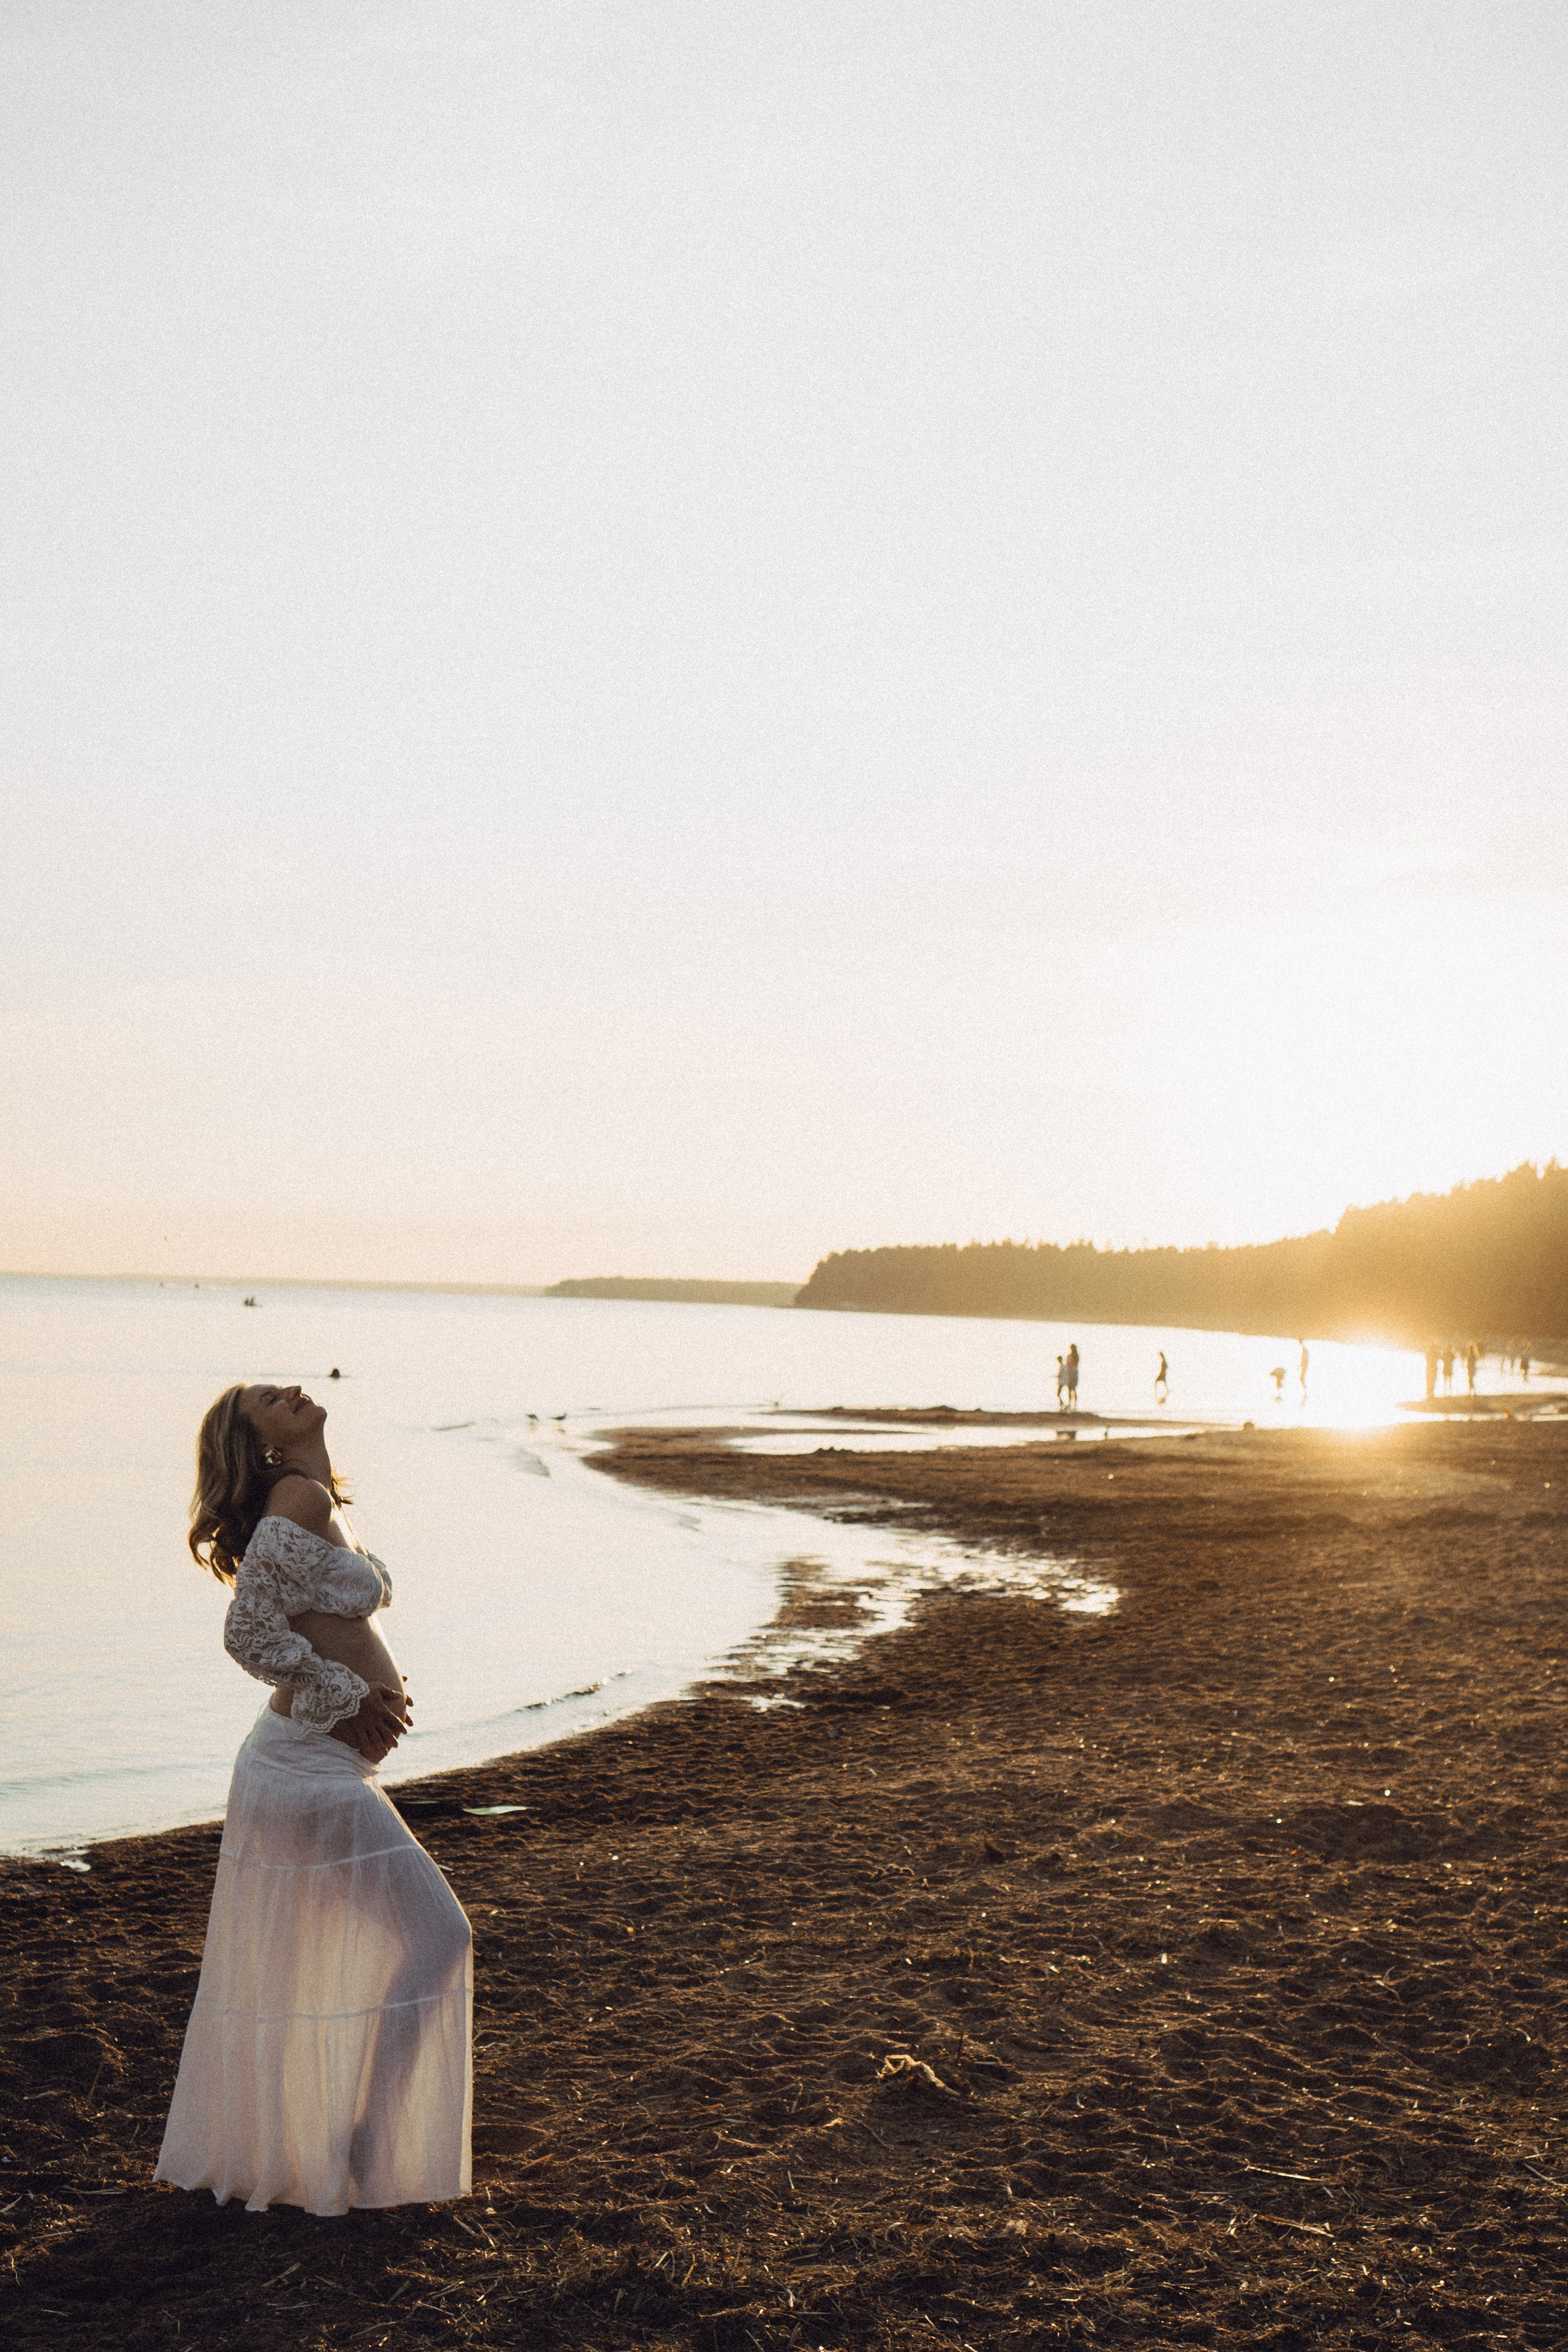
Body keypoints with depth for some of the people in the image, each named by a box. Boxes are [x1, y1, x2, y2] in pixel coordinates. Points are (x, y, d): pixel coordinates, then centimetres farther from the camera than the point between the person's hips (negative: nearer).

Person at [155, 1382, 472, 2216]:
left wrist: (377, 1687, 6)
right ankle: (367, 2149, 5)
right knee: (432, 1937, -1)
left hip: (303, 1763, 9)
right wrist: (349, 1698, -13)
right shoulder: (300, 1500, -15)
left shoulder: (319, 1505, 13)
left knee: (277, 1970, 18)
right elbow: (249, 1631, -21)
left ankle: (228, 2151, 29)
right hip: (313, 1769, -9)